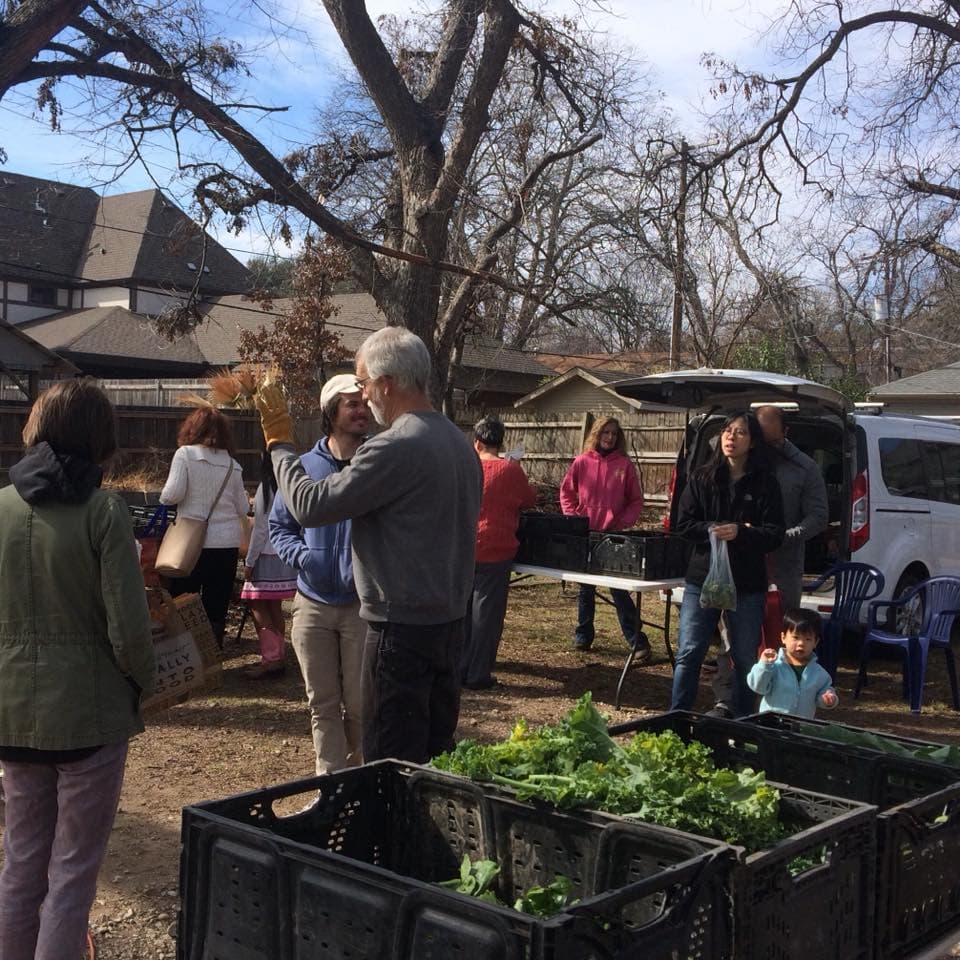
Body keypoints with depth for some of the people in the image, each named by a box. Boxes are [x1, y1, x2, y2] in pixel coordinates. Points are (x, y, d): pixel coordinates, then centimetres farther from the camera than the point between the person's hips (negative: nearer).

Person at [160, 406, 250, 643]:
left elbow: (173, 494, -13)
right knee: (217, 607, 8)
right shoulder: (232, 465, 4)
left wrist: (163, 497, 8)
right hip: (227, 543, 3)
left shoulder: (185, 455, -6)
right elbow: (243, 509, 7)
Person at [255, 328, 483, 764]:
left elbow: (310, 505, -17)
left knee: (394, 763, 0)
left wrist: (279, 443, -3)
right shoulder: (461, 443, 10)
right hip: (450, 621, 9)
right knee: (438, 754, 17)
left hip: (402, 628, -9)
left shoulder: (395, 448, -19)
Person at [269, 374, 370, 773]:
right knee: (323, 704, 10)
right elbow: (279, 525, 11)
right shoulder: (304, 467, 2)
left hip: (363, 603, -2)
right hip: (313, 602, 2)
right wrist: (303, 555, -9)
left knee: (359, 704, 7)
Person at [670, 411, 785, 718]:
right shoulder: (702, 478, 4)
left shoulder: (765, 484, -1)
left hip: (748, 585, -1)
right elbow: (684, 524, -1)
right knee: (688, 654, -1)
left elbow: (775, 534, -7)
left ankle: (743, 723, 24)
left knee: (745, 659, 10)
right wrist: (717, 530, -16)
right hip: (702, 580, 1)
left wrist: (740, 532, -23)